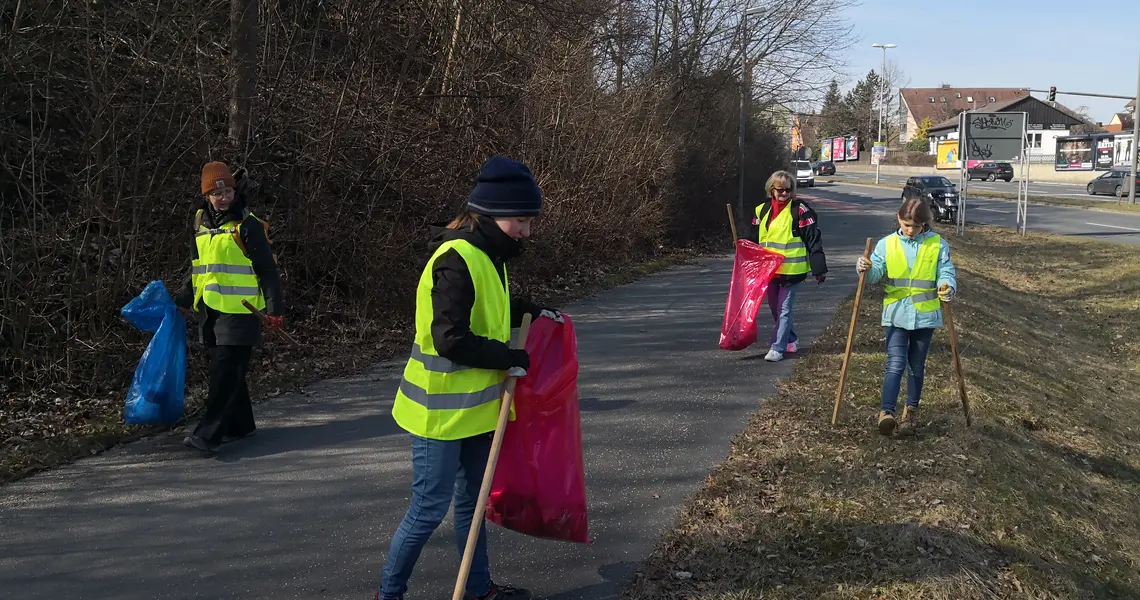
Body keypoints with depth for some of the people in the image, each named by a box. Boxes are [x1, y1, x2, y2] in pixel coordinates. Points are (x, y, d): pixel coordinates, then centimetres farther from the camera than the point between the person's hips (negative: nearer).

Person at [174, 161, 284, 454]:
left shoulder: (248, 226, -7)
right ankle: (240, 425, 25)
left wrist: (274, 306, -13)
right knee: (229, 372, 13)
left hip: (239, 312, -7)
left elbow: (268, 270, -8)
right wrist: (182, 299, 21)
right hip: (210, 312, 7)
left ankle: (209, 435, -11)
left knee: (225, 374, -9)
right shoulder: (200, 224, 14)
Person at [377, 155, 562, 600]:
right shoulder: (457, 260, -23)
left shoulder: (488, 255, 8)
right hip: (442, 410, -10)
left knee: (472, 499, 19)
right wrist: (510, 359, -19)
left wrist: (531, 312, 10)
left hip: (475, 404, 10)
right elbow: (451, 339, -28)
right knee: (429, 508, 1)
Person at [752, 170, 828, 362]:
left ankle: (777, 348, 0)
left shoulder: (801, 210, -9)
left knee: (784, 309, -6)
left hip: (791, 269, -6)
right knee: (775, 308, 15)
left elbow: (814, 240, -9)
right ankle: (791, 340, 35)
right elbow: (755, 239, 19)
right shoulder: (763, 210, 8)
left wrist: (819, 269, -11)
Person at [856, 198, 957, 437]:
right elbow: (876, 272, -7)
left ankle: (911, 410, 28)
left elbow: (946, 272, -5)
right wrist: (866, 268, -29)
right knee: (896, 364, -12)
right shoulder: (887, 244, 0)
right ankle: (886, 412, -19)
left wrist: (947, 286, -27)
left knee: (916, 365, 13)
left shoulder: (938, 245, 0)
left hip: (925, 315, 1)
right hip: (897, 314, -1)